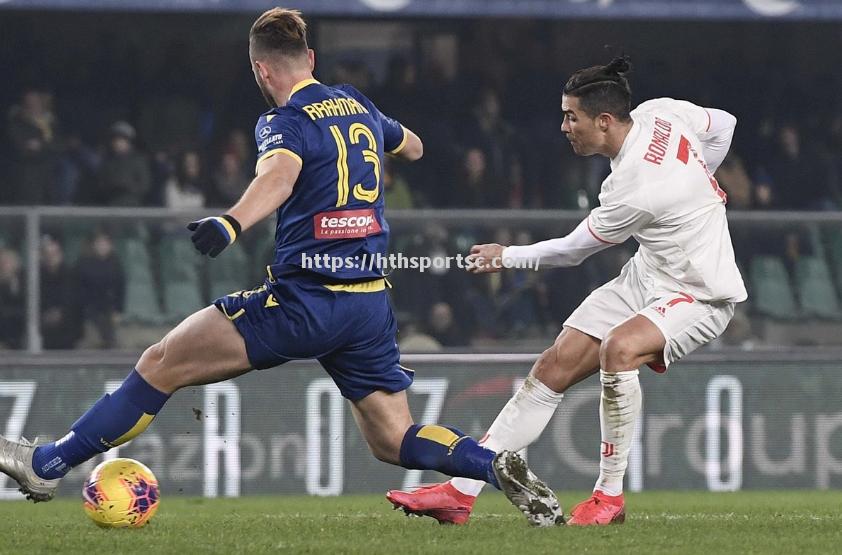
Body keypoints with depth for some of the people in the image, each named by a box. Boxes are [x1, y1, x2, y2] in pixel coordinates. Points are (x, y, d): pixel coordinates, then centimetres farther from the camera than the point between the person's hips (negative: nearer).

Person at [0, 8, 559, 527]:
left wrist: (231, 223, -51)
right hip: (372, 304, 7)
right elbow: (410, 145, 37)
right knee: (393, 439, 13)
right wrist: (410, 143, 62)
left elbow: (279, 175, -32)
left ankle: (48, 464, -1)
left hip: (303, 301, -7)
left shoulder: (286, 122, -8)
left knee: (162, 365, -2)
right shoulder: (359, 106, 14)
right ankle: (499, 466, -11)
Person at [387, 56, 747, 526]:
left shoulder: (632, 189, -28)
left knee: (619, 347, -37)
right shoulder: (659, 112, -7)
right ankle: (461, 492, -2)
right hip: (650, 273, 10)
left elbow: (573, 250, -13)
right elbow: (724, 124, 12)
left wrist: (507, 256, 3)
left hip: (701, 295, -10)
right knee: (555, 367, -1)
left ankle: (610, 495, -22)